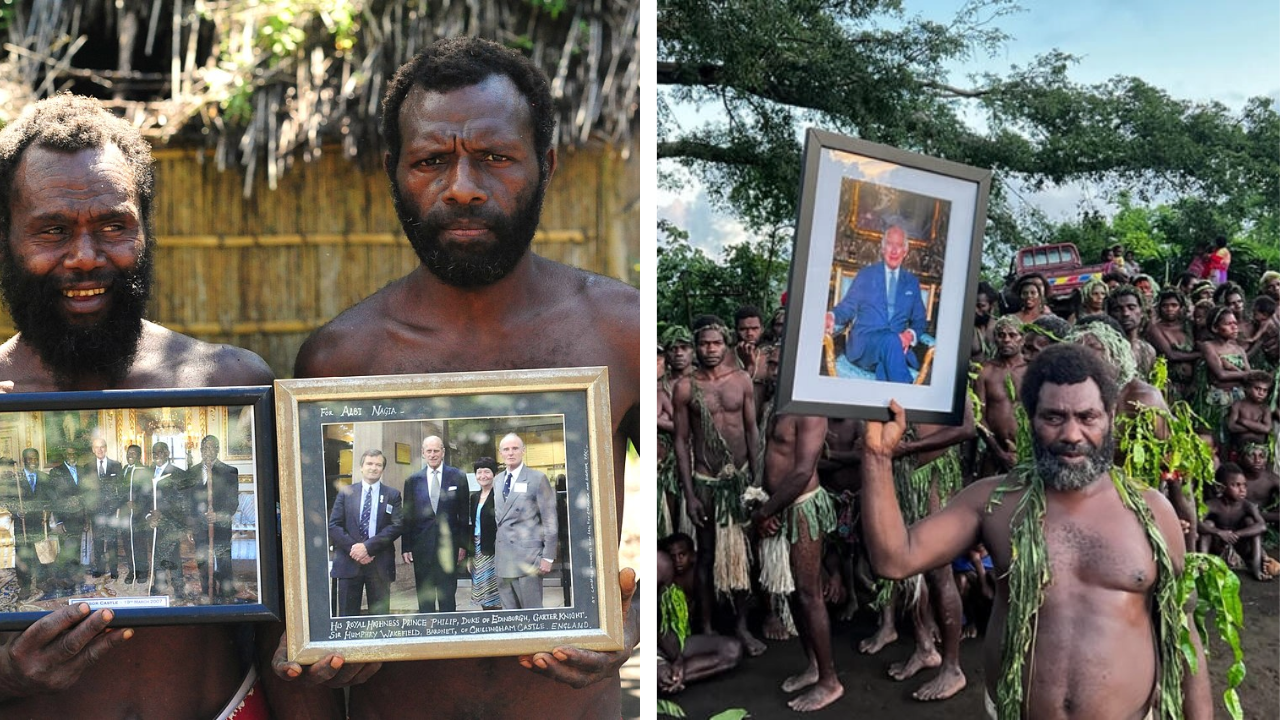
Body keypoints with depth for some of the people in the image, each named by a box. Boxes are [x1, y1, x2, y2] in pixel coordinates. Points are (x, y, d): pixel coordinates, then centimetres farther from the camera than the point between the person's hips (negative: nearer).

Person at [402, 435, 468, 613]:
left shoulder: (457, 477, 3)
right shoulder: (413, 481, 7)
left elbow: (464, 513, 3)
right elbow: (407, 516, 7)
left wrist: (463, 544, -1)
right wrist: (406, 547, 1)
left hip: (448, 545, -1)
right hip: (422, 546, 1)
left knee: (448, 597, 2)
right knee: (424, 598, 7)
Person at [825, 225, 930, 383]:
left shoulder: (912, 282, 21)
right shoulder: (866, 275, 16)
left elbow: (919, 321, 20)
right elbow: (847, 306, 10)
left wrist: (911, 334, -5)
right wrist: (832, 316, -14)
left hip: (898, 345, 1)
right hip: (863, 344, -1)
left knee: (885, 364, -38)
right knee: (890, 340, -37)